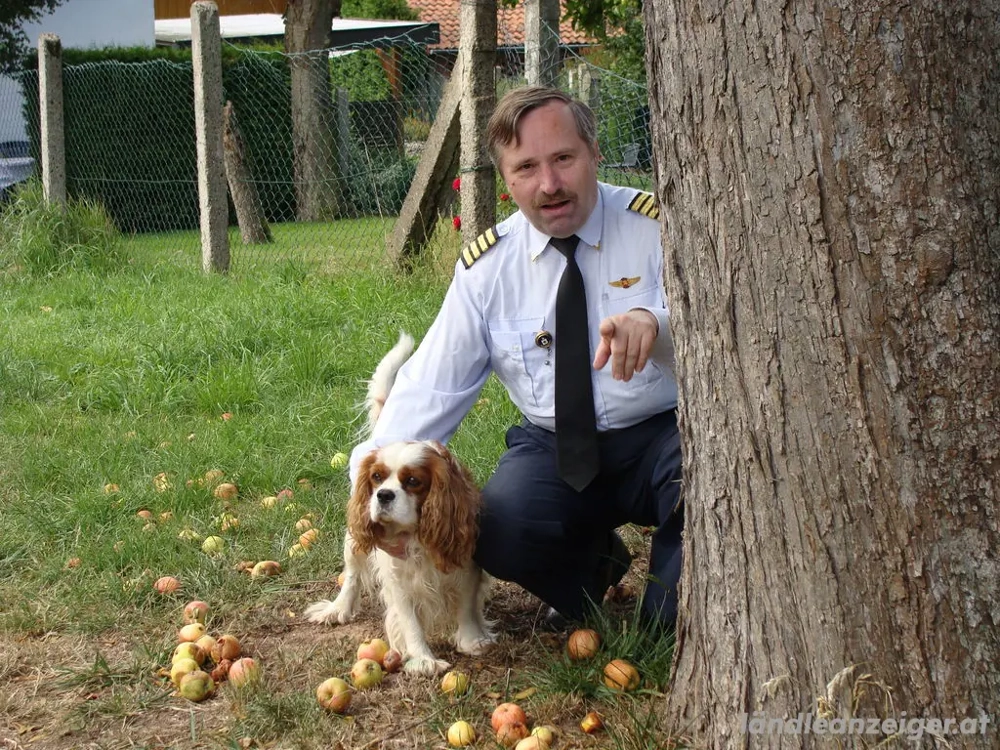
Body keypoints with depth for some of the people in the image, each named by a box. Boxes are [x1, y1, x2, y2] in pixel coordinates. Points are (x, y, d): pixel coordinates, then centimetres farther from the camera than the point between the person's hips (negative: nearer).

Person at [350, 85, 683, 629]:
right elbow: (431, 388, -2)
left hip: (659, 438, -2)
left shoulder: (656, 227, -8)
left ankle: (671, 612, -7)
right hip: (553, 450, 3)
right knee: (496, 532, -27)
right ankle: (590, 567, 10)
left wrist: (654, 322, -46)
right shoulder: (486, 267, 0)